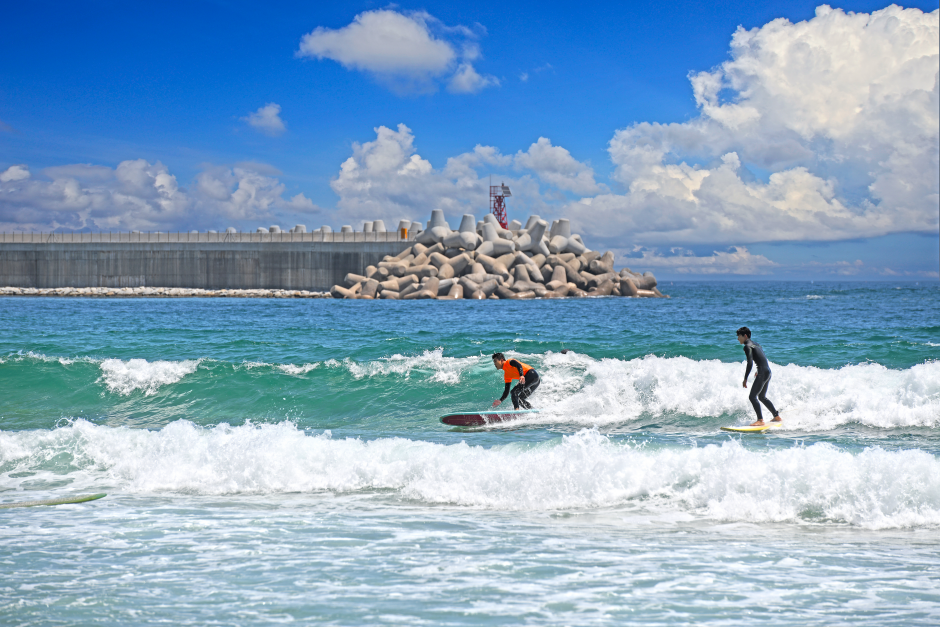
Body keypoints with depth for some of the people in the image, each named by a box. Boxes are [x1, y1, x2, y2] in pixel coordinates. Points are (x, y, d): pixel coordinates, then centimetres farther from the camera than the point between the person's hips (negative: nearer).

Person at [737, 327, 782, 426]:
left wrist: (745, 379, -19)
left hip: (762, 372, -10)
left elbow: (750, 363, -19)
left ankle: (760, 420, -19)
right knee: (762, 397, 23)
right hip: (768, 371, 10)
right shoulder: (755, 344, 19)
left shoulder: (747, 346, -9)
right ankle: (777, 417, 31)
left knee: (752, 396, -12)